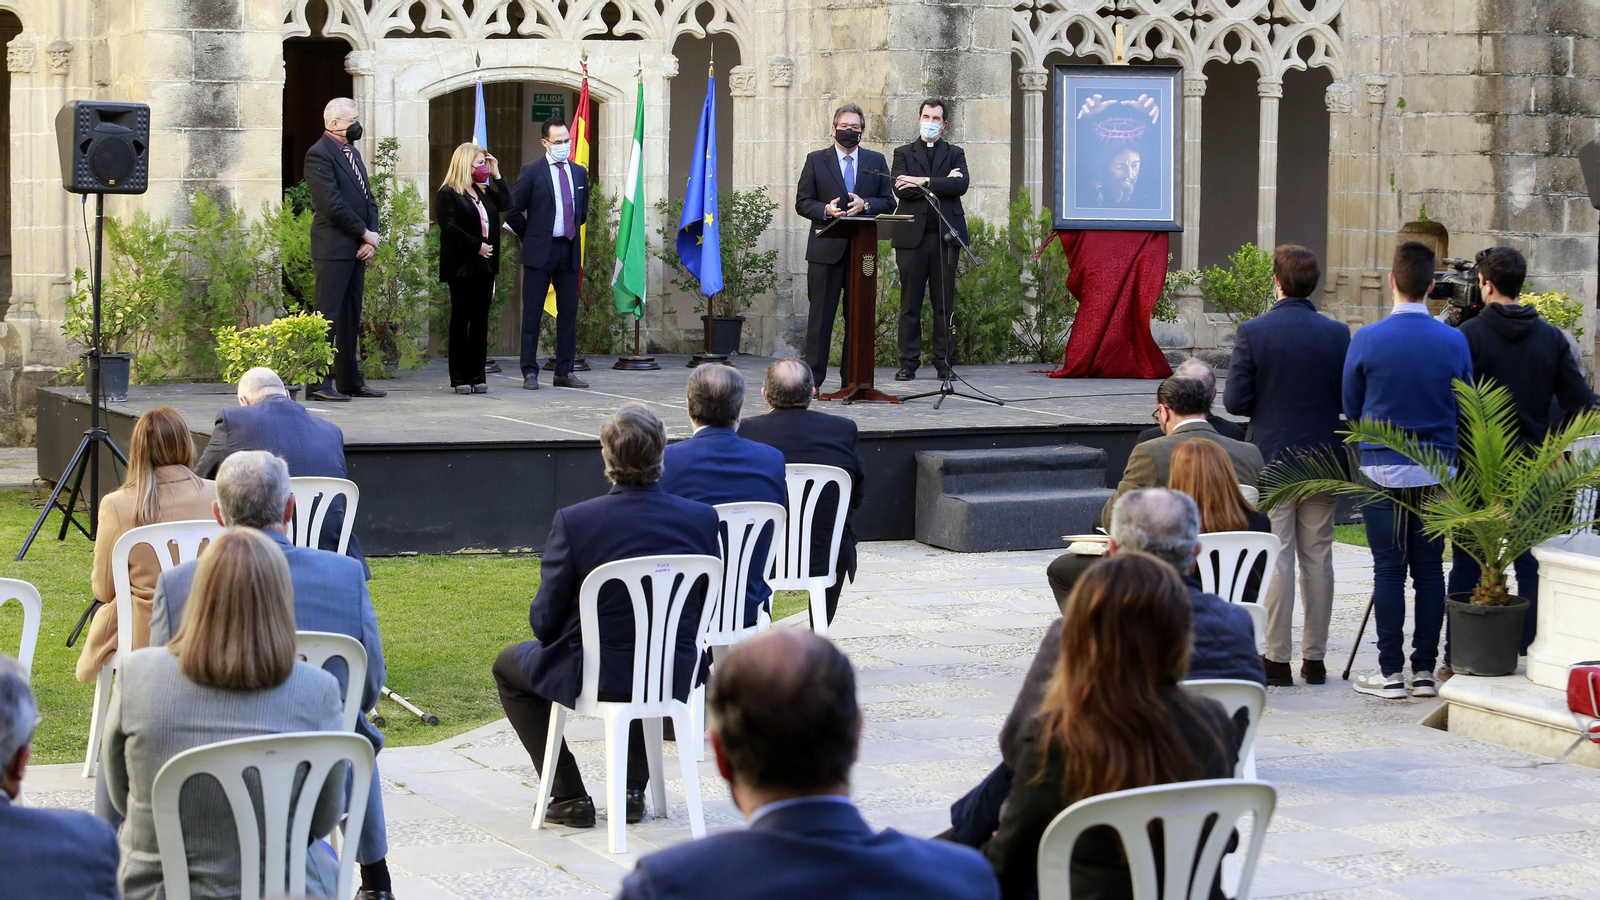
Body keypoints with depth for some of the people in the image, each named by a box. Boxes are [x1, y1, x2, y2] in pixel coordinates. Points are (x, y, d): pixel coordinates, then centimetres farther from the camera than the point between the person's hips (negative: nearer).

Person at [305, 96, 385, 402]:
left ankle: (350, 380, 15)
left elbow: (368, 199, 17)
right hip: (333, 247, -9)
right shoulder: (319, 155, -10)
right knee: (328, 315, -9)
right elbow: (332, 204, -18)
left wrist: (370, 235, 2)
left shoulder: (352, 153, 19)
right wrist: (366, 234, -12)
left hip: (357, 247, 9)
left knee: (351, 317, 11)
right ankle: (318, 382, -8)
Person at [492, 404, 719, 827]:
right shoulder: (703, 518, -9)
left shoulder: (573, 521, -19)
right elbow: (707, 609, 2)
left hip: (593, 679, -4)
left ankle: (570, 797, 22)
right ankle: (633, 790, 34)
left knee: (509, 665, 27)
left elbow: (545, 621, -11)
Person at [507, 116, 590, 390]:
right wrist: (531, 236, 0)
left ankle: (565, 372, 12)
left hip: (570, 251, 5)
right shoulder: (532, 172, -4)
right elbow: (513, 212, -5)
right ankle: (530, 372, 2)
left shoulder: (579, 172, 11)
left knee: (568, 313, 6)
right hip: (540, 252, -5)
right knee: (532, 314, -1)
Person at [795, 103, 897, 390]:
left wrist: (865, 204, -12)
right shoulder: (816, 160, 7)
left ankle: (853, 378, 9)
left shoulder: (876, 161, 11)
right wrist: (825, 210, -15)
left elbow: (888, 202, 8)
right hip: (826, 248, -2)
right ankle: (813, 376, 2)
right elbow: (802, 202, 4)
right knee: (821, 313, -1)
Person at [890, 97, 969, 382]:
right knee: (910, 303, -2)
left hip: (945, 235, 0)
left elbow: (961, 185, -6)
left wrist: (923, 182, -11)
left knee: (944, 303, 1)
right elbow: (900, 189, -4)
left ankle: (943, 362, 5)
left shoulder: (955, 154, 14)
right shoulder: (903, 153, 13)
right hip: (912, 235, 0)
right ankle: (909, 362, 1)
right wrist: (940, 184, -7)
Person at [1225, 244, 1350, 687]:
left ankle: (1277, 659, 3)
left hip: (1272, 459, -2)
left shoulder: (1253, 333, -10)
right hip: (1323, 461, 2)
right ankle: (1314, 658, 13)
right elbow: (1350, 398, -2)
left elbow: (1236, 401, -11)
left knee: (1277, 558, 2)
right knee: (1318, 558, 9)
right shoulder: (1337, 334, -4)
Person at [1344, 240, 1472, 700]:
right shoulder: (1454, 342, -3)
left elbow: (1351, 408, 4)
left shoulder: (1367, 340, -8)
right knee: (1430, 569, 8)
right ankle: (1425, 670, 11)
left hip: (1383, 469, -2)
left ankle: (1391, 672, 3)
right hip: (1437, 470, 2)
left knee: (1389, 570, 1)